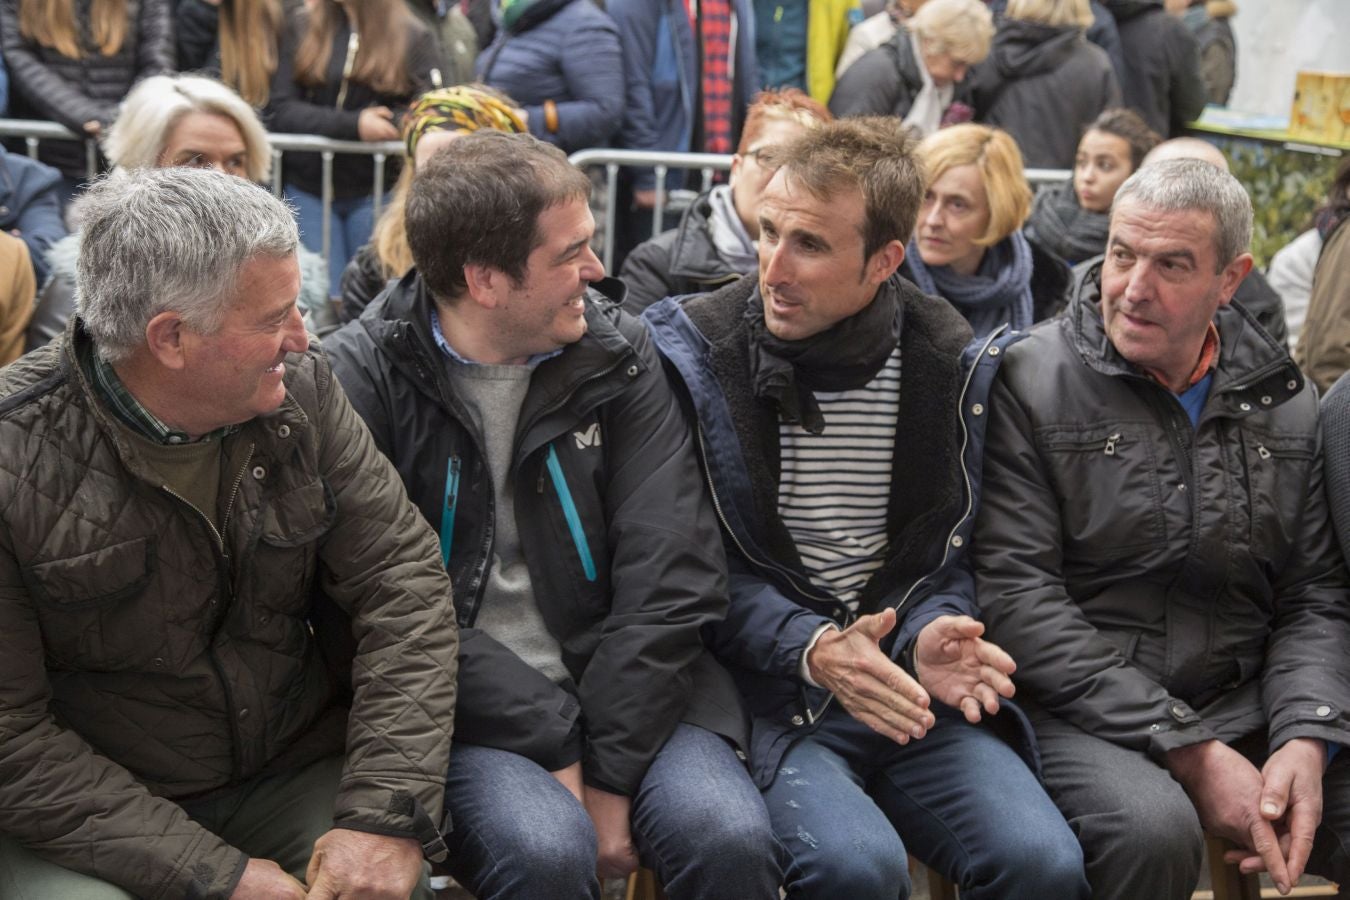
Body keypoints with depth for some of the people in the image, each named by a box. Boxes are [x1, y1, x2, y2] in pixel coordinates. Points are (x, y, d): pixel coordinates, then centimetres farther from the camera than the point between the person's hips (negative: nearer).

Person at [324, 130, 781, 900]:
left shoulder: (618, 355, 2)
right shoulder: (365, 377, -7)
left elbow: (671, 578, -5)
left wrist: (611, 771, -13)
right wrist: (553, 745, -17)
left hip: (620, 686, 3)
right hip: (456, 712, -2)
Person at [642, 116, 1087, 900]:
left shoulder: (950, 363, 4)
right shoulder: (695, 353, -3)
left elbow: (950, 545, 12)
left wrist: (930, 634, -10)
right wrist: (809, 648, -19)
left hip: (905, 690, 3)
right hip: (765, 690, -3)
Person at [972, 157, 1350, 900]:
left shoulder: (1283, 399, 10)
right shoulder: (1028, 382, -5)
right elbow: (1016, 598, -12)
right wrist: (1190, 752, -16)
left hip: (1242, 703, 4)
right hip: (1081, 716, -4)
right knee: (1152, 828, -33)